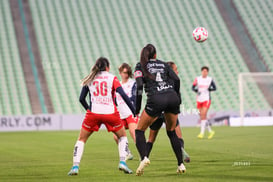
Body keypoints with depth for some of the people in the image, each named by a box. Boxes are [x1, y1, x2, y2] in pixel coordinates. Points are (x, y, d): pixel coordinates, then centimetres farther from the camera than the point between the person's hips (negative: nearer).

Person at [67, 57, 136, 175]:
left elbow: (81, 99, 12)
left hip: (93, 113, 1)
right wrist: (134, 111, -3)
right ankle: (122, 162, 4)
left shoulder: (89, 79, 13)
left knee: (81, 139, 16)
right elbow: (123, 95, -5)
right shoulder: (112, 78, 6)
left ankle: (75, 167, 1)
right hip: (110, 112, -1)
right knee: (123, 136, 22)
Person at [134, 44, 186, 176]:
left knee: (139, 130, 10)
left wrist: (137, 107, 1)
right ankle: (181, 164, 16)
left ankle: (144, 158, -13)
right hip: (172, 97, 4)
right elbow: (176, 79, 8)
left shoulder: (140, 66, 12)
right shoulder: (163, 64, 21)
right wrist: (177, 98, 17)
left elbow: (139, 85, -2)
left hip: (156, 99, -3)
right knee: (171, 132, 21)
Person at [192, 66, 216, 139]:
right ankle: (210, 131, 20)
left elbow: (214, 88, 8)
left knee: (203, 115, -15)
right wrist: (196, 90, -16)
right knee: (202, 116, 6)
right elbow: (193, 87, 4)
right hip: (199, 99, 3)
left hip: (207, 99, -3)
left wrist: (209, 89, -13)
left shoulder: (210, 79, 0)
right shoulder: (197, 79, 2)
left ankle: (202, 133, -14)